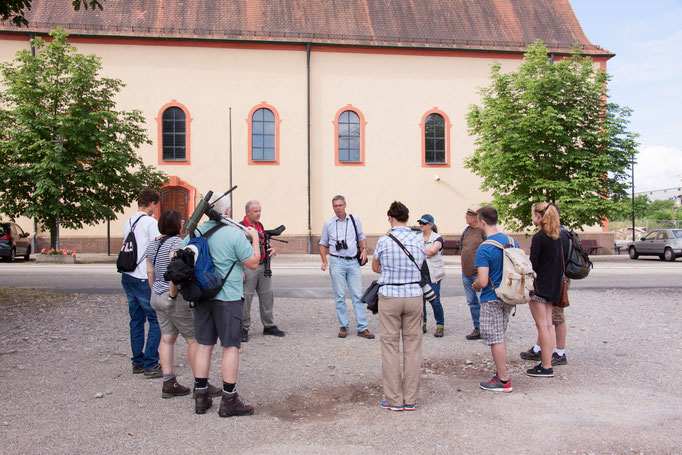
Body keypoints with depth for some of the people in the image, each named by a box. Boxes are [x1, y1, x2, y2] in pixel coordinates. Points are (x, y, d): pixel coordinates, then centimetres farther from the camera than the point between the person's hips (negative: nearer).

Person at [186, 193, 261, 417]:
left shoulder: (195, 232, 4)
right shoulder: (235, 234, -13)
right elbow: (253, 263, -8)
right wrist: (255, 238, 6)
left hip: (201, 296, 6)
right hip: (228, 298, -5)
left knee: (203, 345, 12)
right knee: (231, 347, 2)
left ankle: (201, 397, 19)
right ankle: (229, 400, 6)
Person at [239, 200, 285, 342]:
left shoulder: (260, 225, 14)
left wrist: (272, 250, 4)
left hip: (263, 266, 7)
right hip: (248, 268, -7)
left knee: (267, 296, 11)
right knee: (246, 298, -1)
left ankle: (269, 326, 22)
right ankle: (243, 329, 11)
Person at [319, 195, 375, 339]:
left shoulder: (355, 220, 7)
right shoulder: (328, 223, 5)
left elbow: (361, 237, 18)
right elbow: (323, 244, 13)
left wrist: (364, 249, -1)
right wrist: (324, 261, 1)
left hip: (353, 262, 1)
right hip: (337, 262, -1)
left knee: (358, 295, -1)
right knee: (340, 296, 1)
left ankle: (362, 328, 3)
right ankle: (343, 327, 11)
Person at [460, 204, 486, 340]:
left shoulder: (485, 232, -11)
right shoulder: (467, 230, 12)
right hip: (466, 274, 8)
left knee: (483, 302, -7)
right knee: (472, 303, 12)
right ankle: (478, 328, 21)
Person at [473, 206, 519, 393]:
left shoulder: (484, 249, -20)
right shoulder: (512, 241, 3)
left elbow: (483, 282, -23)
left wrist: (474, 286, -2)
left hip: (492, 299, -8)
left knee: (495, 339, 1)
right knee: (500, 337, 19)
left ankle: (503, 381, 8)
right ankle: (501, 373, 27)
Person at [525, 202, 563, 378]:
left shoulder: (538, 237, -15)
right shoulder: (556, 237, 10)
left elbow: (533, 264, -15)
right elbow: (560, 263, 16)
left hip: (539, 286, -9)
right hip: (552, 285, 9)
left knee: (542, 325, -4)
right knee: (548, 325, 11)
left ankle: (546, 367, -1)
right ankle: (547, 362, 16)